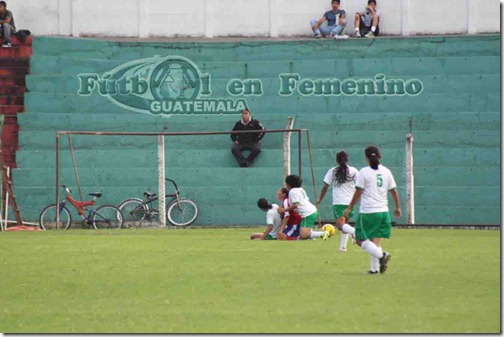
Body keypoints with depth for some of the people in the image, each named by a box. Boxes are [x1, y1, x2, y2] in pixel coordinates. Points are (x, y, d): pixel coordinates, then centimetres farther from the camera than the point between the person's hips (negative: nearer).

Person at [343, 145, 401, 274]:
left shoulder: (364, 172, -7)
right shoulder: (386, 172, 7)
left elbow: (358, 192, -8)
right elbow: (394, 191, 12)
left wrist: (349, 208, 2)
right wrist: (398, 207, 26)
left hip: (367, 212, -5)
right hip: (383, 211, 5)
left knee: (361, 240, -1)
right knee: (375, 239, 11)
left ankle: (381, 255, -21)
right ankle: (374, 268, 4)